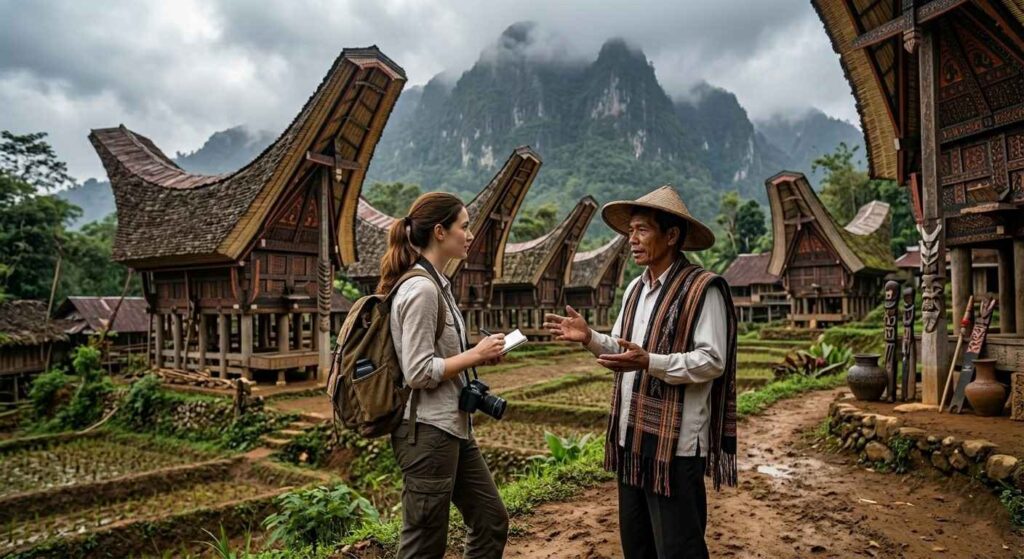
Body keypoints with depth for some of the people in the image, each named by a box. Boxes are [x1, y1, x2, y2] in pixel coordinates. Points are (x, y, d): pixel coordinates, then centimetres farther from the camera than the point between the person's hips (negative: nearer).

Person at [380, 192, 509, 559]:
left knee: (491, 521, 18)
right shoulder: (420, 288, -20)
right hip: (427, 431, -10)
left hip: (452, 426, 10)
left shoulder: (437, 282, 10)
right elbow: (419, 371, -23)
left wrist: (477, 355, 2)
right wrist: (476, 355, -14)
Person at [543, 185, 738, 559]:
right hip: (632, 436, 8)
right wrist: (589, 338, -2)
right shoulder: (635, 289, 12)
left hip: (675, 442, -8)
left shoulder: (703, 289, -13)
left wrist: (649, 362, -28)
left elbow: (712, 361, -18)